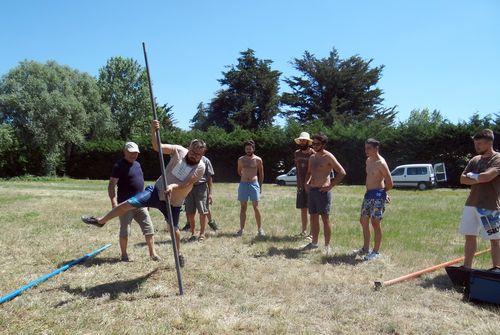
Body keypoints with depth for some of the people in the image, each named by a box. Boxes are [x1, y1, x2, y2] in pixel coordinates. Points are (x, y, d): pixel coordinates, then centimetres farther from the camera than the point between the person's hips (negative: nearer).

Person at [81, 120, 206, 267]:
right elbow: (157, 147, -15)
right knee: (129, 203, -6)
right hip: (157, 190, 1)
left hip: (174, 203, -1)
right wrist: (154, 131, -32)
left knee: (174, 229, 10)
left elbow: (186, 184, -25)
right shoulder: (179, 150, -10)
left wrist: (173, 186, -43)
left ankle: (179, 254, 36)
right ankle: (101, 220, 13)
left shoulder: (200, 167, -14)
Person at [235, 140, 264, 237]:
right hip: (243, 184, 2)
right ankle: (241, 229, 10)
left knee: (256, 207, -4)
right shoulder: (241, 159, 7)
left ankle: (260, 229, 5)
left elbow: (261, 173, 8)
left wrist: (260, 186, 8)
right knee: (243, 208, 4)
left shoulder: (258, 160, 1)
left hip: (254, 184, -2)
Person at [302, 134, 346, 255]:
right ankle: (314, 242, 24)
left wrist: (331, 186, -14)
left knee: (325, 219, -2)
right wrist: (307, 183, 10)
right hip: (312, 190, 7)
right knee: (313, 218, 12)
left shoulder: (328, 157, -9)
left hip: (323, 191, -7)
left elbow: (342, 172, -12)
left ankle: (327, 246, 7)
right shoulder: (312, 157, 13)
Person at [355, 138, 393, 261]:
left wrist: (382, 192, 3)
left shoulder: (381, 163, -14)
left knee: (375, 222, -3)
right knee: (363, 220, 13)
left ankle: (376, 251, 8)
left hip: (377, 195, -9)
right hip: (368, 194, 9)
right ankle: (365, 249, 25)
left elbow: (390, 184, -13)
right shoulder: (368, 161, 12)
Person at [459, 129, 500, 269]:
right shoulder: (475, 160, 12)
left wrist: (472, 176, -4)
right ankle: (467, 267, 20)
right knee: (470, 236, 10)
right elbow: (462, 179, 5)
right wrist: (479, 179, -11)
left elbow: (487, 176, -22)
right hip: (471, 204, 7)